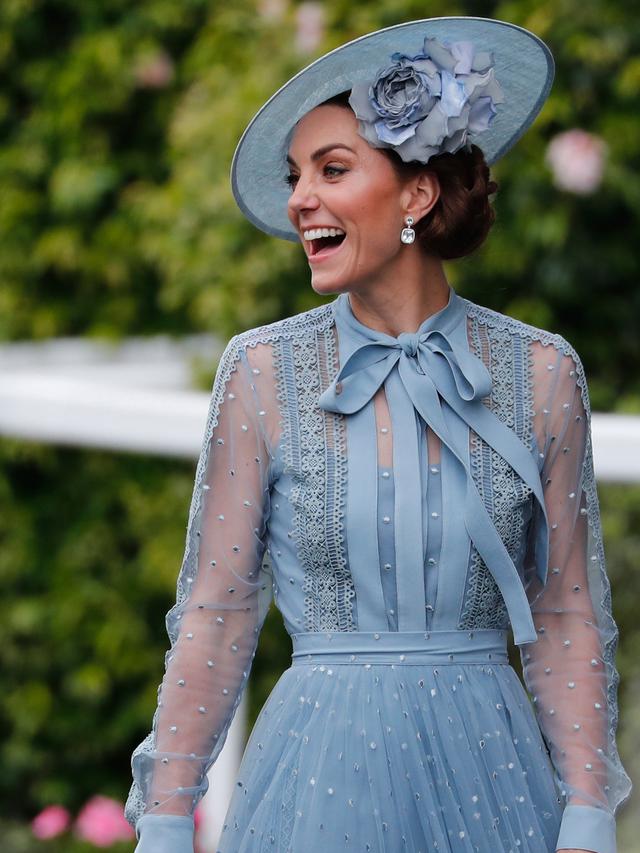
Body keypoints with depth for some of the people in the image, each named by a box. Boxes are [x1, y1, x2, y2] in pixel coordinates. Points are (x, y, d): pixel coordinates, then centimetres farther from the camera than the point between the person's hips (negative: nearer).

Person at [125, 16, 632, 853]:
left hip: (491, 777, 1)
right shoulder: (264, 371, -2)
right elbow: (214, 614, 0)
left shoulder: (540, 374, 0)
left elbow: (568, 619, 4)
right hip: (323, 772, -1)